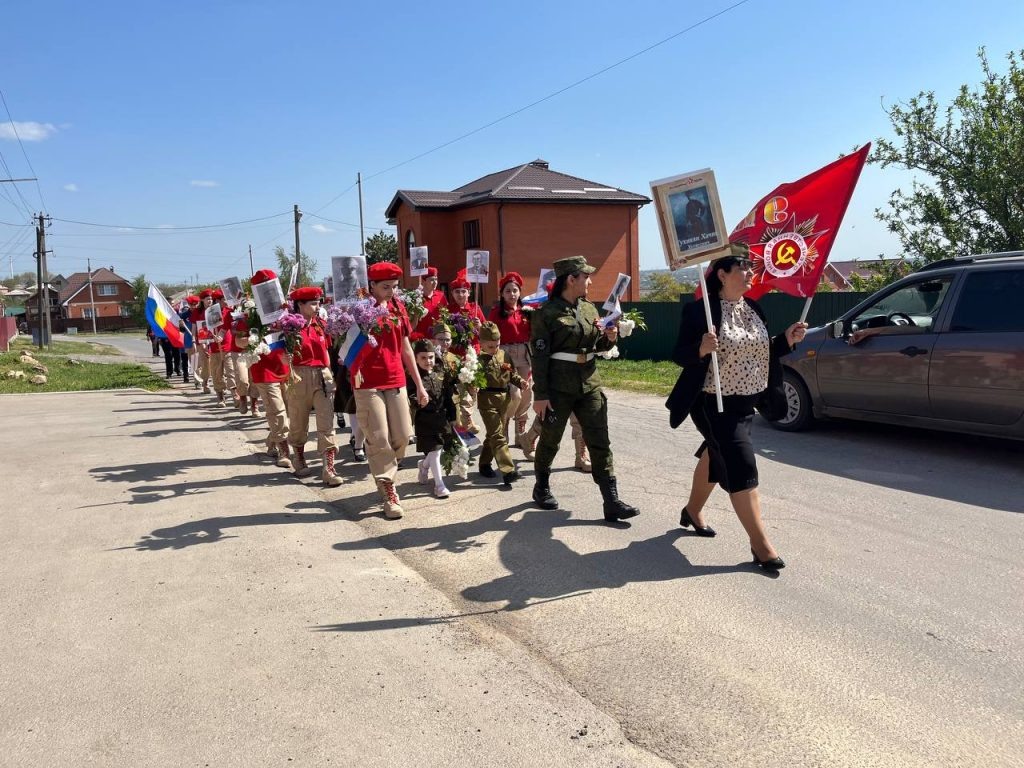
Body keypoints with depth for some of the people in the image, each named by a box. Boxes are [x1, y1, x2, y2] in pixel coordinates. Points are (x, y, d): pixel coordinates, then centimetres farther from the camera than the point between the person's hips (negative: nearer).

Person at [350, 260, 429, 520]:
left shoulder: (398, 308, 9)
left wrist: (419, 384, 13)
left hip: (396, 381, 5)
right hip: (367, 383, -5)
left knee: (402, 436, 5)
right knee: (378, 438, -5)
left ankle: (384, 473, 28)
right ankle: (389, 493, 3)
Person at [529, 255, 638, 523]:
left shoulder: (589, 308, 9)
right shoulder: (547, 313, -10)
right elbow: (539, 356, -12)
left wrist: (609, 338, -4)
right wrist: (540, 395, -15)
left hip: (589, 383, 5)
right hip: (558, 387, -5)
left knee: (600, 442, 0)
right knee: (550, 440, 11)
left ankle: (612, 503, 1)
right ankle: (541, 487, 34)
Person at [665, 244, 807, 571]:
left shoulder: (753, 308, 7)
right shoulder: (699, 310, -16)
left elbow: (760, 352, 15)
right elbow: (679, 355, -16)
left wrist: (787, 339, 0)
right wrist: (701, 349, -36)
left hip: (746, 403, 8)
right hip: (715, 404, -8)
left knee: (716, 456, 22)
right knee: (741, 466, -11)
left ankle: (693, 510, 44)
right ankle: (760, 544, -3)